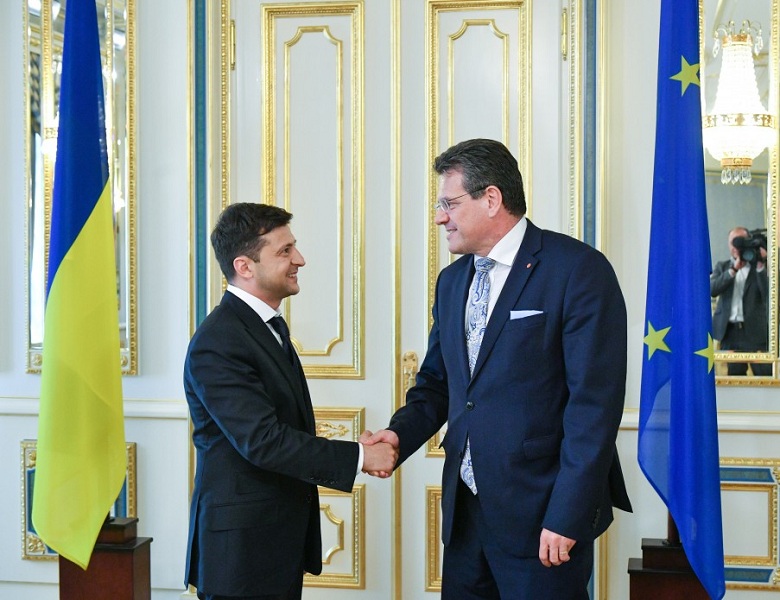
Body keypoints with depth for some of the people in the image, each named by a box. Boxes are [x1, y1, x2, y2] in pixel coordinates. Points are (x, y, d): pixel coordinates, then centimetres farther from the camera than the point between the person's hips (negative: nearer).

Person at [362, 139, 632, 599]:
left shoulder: (579, 270, -11)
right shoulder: (452, 281, 12)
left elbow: (595, 402, -16)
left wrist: (567, 517, -18)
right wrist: (400, 434, -2)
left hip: (541, 514, -6)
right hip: (465, 508, 7)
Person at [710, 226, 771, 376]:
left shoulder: (761, 266, 6)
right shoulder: (722, 267, 13)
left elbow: (768, 294, -9)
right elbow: (712, 289, -5)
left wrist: (760, 266, -13)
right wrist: (734, 269, -11)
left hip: (754, 330, -3)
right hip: (730, 330, 3)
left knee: (765, 375, -7)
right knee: (734, 375, 6)